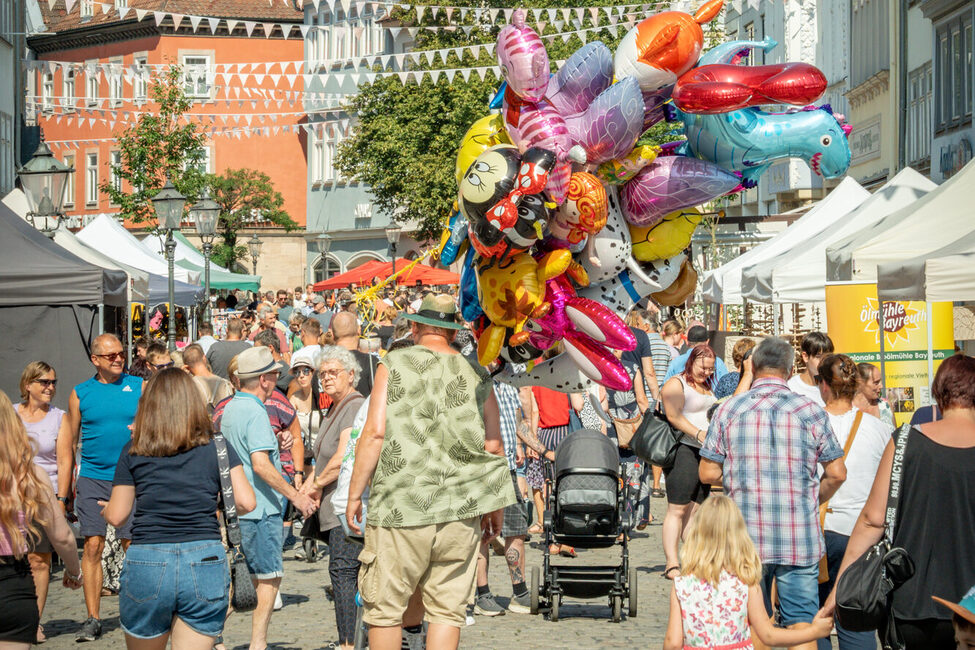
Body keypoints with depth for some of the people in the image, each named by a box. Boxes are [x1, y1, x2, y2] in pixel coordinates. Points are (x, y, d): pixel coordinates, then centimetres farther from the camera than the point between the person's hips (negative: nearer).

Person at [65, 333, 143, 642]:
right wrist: (62, 494, 8)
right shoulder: (81, 393, 7)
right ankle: (93, 618, 2)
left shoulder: (139, 387, 6)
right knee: (92, 546, -4)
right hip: (93, 479, 1)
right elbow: (68, 444, 10)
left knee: (133, 547, 1)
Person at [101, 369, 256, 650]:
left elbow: (116, 516, 7)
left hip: (146, 563, 0)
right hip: (205, 561, 0)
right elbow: (246, 503, -2)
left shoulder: (133, 451, 4)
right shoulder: (216, 447, 3)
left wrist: (104, 508, 30)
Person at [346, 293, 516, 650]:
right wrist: (495, 507, 17)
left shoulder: (394, 365, 0)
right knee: (447, 610, 7)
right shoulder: (476, 373, 7)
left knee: (385, 606, 6)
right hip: (461, 512, 3)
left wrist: (355, 493, 0)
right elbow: (493, 446, 7)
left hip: (400, 505, -2)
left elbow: (374, 433, -7)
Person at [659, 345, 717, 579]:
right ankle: (672, 564, -12)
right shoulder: (675, 384, -6)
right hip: (683, 450, -8)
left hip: (706, 453, 8)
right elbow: (674, 416, -17)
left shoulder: (707, 387, 22)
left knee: (696, 509, 8)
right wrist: (698, 433, -26)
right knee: (677, 509, -10)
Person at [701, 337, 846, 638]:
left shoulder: (727, 410, 0)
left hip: (746, 536, 1)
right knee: (801, 624, 3)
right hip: (800, 539, -1)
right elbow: (836, 474, 1)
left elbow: (708, 474, 0)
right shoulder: (811, 412, -2)